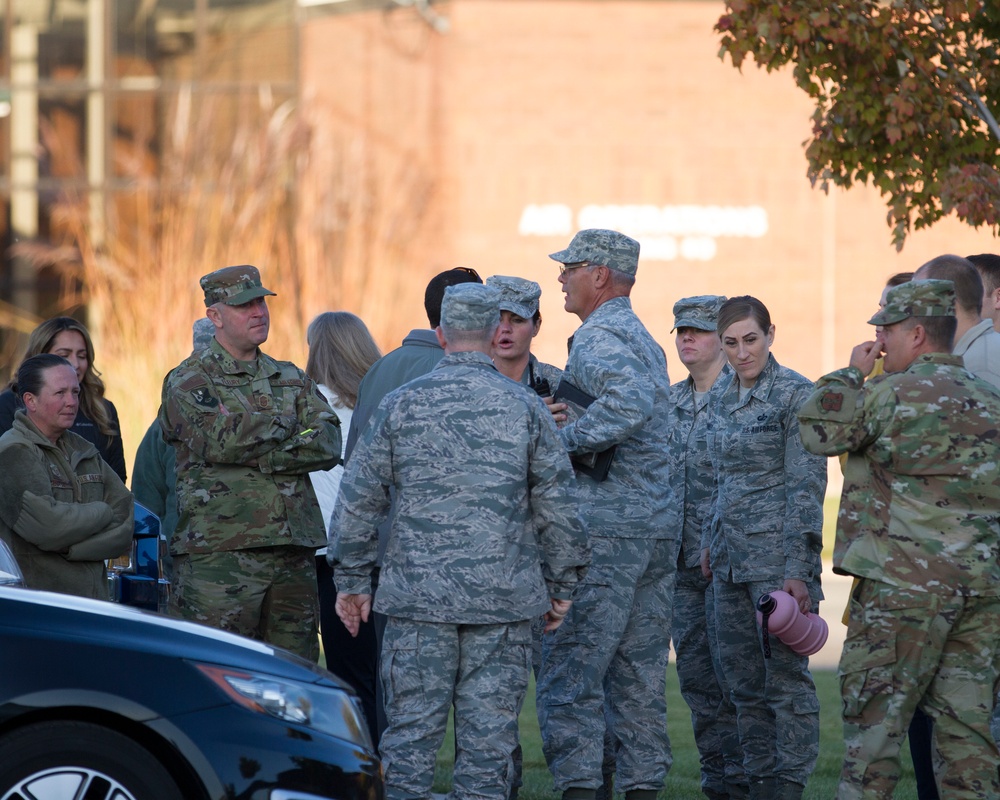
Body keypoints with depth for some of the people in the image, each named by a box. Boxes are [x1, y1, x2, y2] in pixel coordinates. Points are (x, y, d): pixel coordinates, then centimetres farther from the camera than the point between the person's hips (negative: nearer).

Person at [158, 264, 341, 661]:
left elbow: (329, 444, 2)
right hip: (220, 553, -5)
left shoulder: (292, 379, 18)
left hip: (294, 553, 5)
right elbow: (220, 440, -17)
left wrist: (256, 456, -11)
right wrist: (285, 424, -2)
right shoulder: (188, 381, 1)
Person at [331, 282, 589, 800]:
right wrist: (560, 585, 12)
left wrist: (352, 581, 13)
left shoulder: (400, 405, 2)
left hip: (418, 599, 0)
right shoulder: (524, 407, 1)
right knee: (488, 735, 3)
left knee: (411, 731, 4)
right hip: (503, 601, 0)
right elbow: (557, 505, 2)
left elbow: (358, 500, 4)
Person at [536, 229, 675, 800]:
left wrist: (565, 438, -22)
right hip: (660, 524, 9)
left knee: (570, 670, -7)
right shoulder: (644, 340, 19)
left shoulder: (598, 337, -11)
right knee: (640, 673, 11)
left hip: (604, 525, -9)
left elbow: (631, 400, -30)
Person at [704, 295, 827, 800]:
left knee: (785, 672, -6)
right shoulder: (725, 398, 13)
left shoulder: (795, 393, -9)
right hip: (732, 555, 8)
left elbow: (807, 485, -13)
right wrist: (710, 539, 18)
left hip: (776, 550, -7)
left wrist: (799, 569, -17)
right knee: (742, 677, 8)